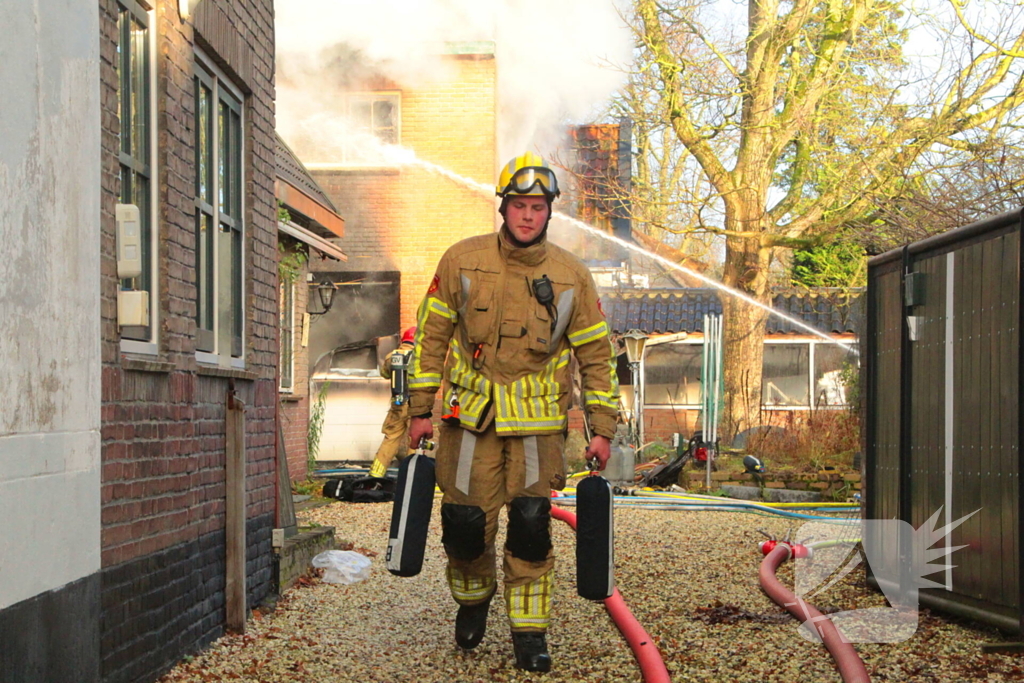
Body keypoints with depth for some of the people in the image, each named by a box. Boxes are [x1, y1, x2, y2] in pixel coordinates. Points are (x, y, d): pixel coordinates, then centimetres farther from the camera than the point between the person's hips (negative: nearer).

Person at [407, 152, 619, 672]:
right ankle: (472, 600, 32)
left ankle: (529, 632, 9)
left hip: (538, 421, 0)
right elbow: (432, 336, 6)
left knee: (531, 526, -7)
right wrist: (420, 409, 4)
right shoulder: (462, 261, 0)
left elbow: (597, 355, 6)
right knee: (466, 524, 1)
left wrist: (603, 429, 2)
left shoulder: (571, 276, 1)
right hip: (470, 416, 0)